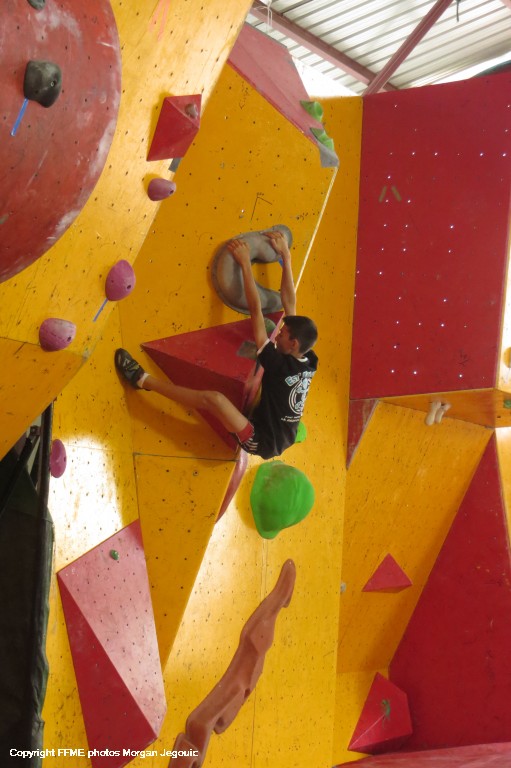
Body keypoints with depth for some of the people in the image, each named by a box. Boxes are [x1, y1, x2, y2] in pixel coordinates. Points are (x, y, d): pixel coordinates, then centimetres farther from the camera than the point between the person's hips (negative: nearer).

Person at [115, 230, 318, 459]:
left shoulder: (279, 364, -21)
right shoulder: (308, 363, -1)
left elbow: (255, 310, -20)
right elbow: (289, 303, 5)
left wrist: (245, 262, -16)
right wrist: (285, 256, 8)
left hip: (260, 441, -9)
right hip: (278, 441, 9)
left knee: (213, 398, -24)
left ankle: (142, 379, -15)